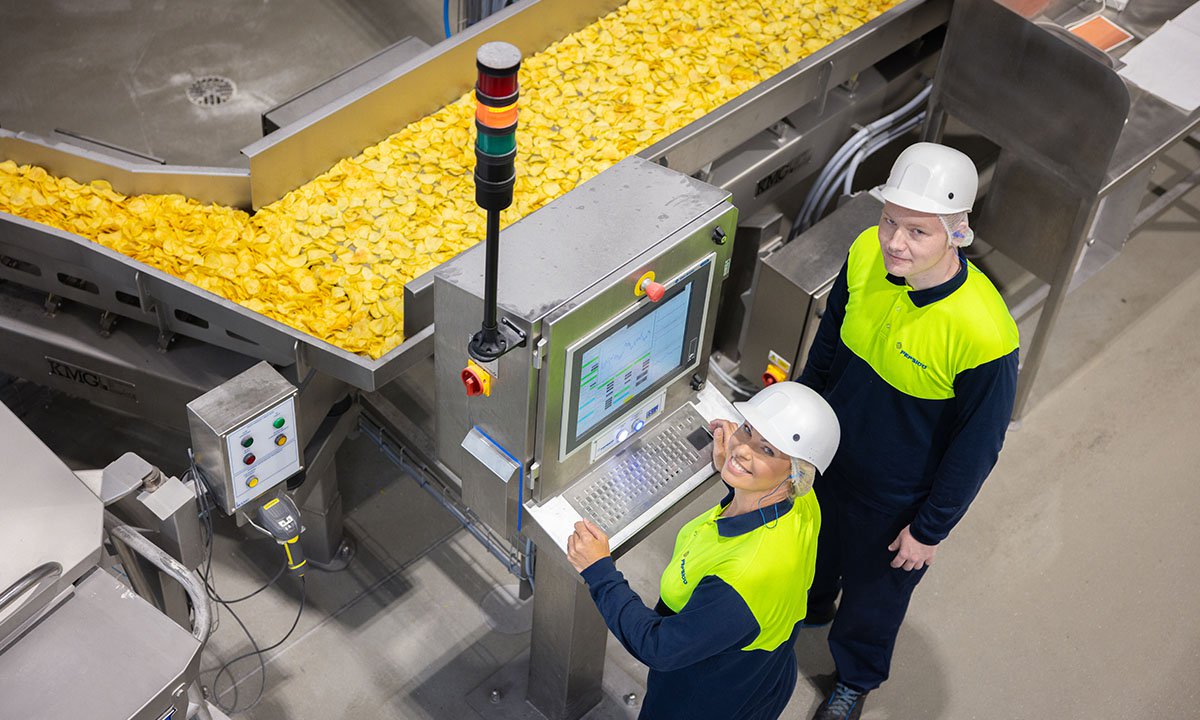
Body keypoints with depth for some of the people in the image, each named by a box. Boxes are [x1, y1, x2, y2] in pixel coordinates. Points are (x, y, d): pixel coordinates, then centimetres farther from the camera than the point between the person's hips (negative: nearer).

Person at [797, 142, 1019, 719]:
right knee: (813, 548, 32)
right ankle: (808, 607, 66)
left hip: (894, 496, -4)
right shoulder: (867, 254, -22)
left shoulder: (984, 335, -37)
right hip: (825, 454, 4)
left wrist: (929, 530, -10)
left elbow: (976, 449, -21)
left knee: (873, 590, 23)